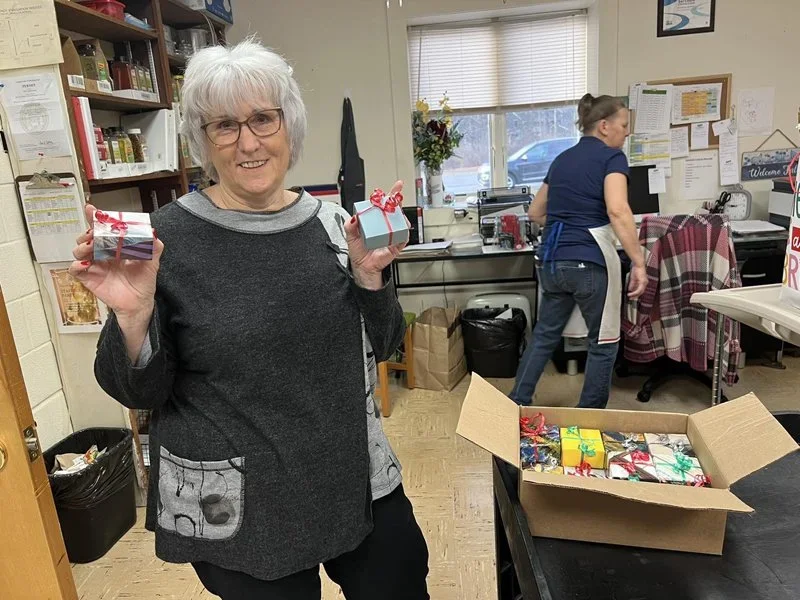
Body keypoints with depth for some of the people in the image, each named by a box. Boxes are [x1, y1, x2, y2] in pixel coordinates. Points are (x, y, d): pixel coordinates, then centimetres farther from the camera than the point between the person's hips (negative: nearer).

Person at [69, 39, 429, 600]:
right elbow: (140, 391, -8)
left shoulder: (331, 221, -2)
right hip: (236, 510, -3)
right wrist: (132, 315, -25)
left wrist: (368, 275, -14)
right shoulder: (168, 236, -12)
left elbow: (379, 348, 2)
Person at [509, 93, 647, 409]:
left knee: (545, 334, 19)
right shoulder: (612, 157, -4)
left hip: (550, 260, 7)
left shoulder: (562, 159, 17)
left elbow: (535, 212, 23)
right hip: (589, 261, -7)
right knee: (603, 342, 10)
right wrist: (638, 262, -21)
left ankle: (516, 404, 24)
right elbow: (617, 211, -21)